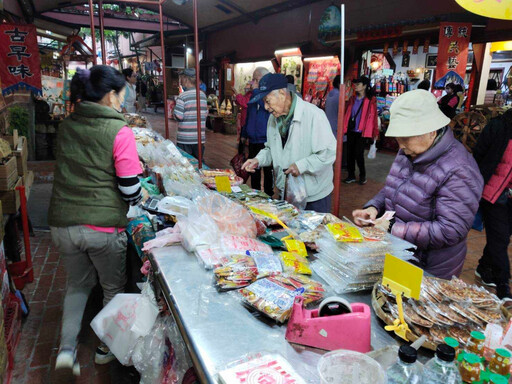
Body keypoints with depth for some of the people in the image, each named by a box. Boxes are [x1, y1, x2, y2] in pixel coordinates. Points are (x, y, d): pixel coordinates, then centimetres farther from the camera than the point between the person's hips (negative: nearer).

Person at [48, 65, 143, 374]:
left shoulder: (66, 127, 6)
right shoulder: (120, 132, -13)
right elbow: (130, 189, -14)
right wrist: (135, 198, 9)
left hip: (63, 224, 5)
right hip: (104, 227, -5)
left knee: (79, 284, 27)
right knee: (114, 288, 20)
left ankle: (67, 348, 20)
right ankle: (107, 348, 35)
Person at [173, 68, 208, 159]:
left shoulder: (182, 97, -12)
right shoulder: (203, 95, 4)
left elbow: (178, 117, -15)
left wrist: (174, 109, 4)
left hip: (185, 139, -5)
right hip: (200, 138, 5)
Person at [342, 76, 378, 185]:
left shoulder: (371, 100, -5)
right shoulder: (352, 99, 8)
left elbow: (374, 117, -4)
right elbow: (346, 114, 10)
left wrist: (375, 133, -4)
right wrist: (343, 128, 5)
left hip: (362, 132, -5)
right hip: (351, 131, 5)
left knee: (358, 154, -6)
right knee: (349, 153, 7)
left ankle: (362, 175, 17)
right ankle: (351, 176, 20)